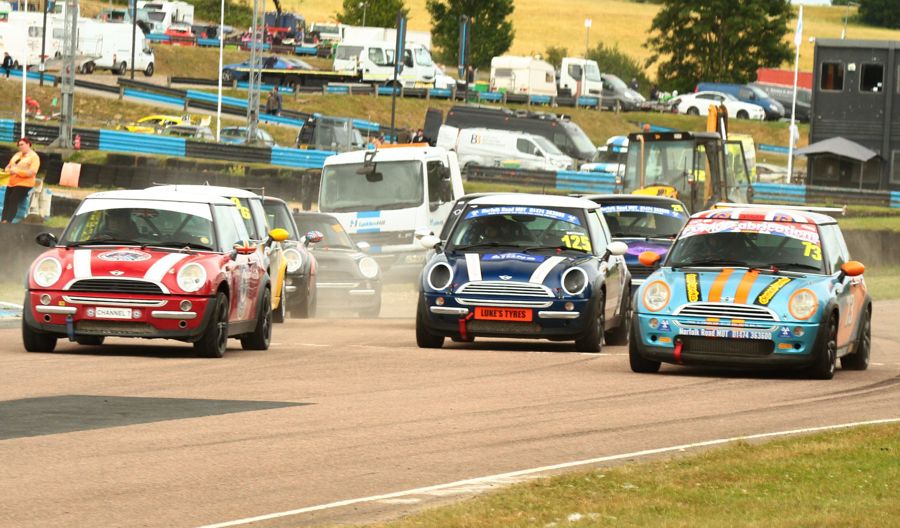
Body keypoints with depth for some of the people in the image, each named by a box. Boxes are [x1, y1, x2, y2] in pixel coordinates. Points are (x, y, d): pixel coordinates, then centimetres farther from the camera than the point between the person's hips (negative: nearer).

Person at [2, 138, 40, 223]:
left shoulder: (34, 157, -3)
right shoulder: (17, 155, 20)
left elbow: (32, 172, -14)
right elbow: (9, 166, 24)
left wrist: (17, 172, -21)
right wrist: (8, 170, -2)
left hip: (24, 184, -7)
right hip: (12, 183, 7)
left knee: (14, 201, -22)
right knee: (6, 202, -8)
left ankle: (8, 221, -31)